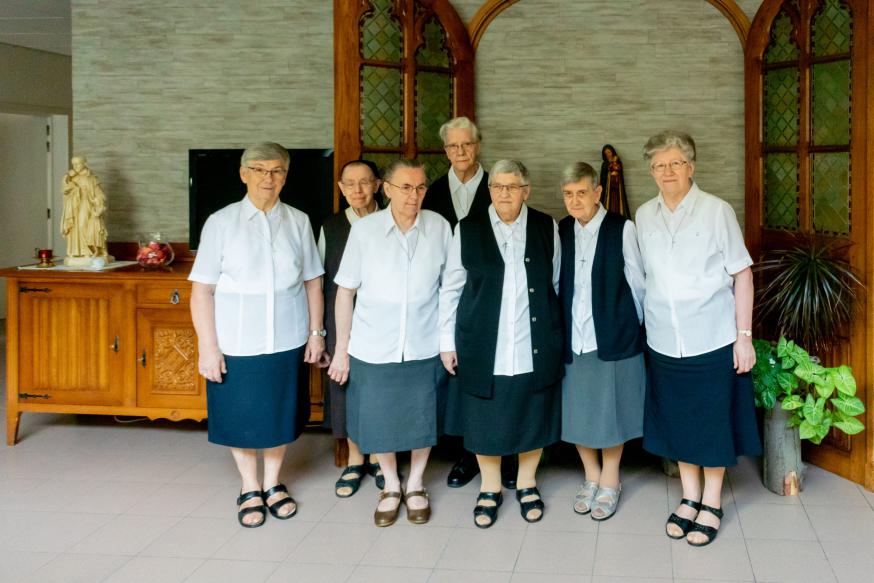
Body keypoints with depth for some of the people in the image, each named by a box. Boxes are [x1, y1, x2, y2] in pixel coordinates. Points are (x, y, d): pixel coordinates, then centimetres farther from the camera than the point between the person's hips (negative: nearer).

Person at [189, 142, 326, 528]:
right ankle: (250, 490, 29)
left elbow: (312, 281, 7)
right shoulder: (221, 222, -6)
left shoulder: (298, 222, 1)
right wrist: (207, 346, -11)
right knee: (241, 417, 9)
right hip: (236, 344, -2)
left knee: (280, 414, 13)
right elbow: (202, 289, -7)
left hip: (286, 342, 2)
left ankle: (273, 484, 33)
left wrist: (316, 332, 4)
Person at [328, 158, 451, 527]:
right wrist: (341, 348, -1)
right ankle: (391, 486, 34)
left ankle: (415, 485, 36)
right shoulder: (364, 229, -8)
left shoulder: (439, 227, -5)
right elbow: (345, 291, -3)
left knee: (422, 419, 13)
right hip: (373, 349, 0)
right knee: (378, 420, 11)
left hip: (423, 348, 1)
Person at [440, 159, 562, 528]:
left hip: (534, 349, 1)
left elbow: (557, 285, 8)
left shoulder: (546, 228, 2)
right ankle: (490, 489, 28)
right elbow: (451, 288, 2)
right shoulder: (468, 230, -1)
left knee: (533, 417, 11)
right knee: (485, 421, 8)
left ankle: (527, 484, 32)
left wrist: (557, 336, 8)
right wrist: (447, 342, 0)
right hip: (484, 349, -1)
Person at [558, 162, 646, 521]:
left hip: (613, 339, -4)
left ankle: (610, 482, 26)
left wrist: (632, 327, 2)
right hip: (573, 339, 4)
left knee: (611, 411, 7)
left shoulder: (622, 229, -9)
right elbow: (557, 284, 7)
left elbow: (637, 283, -3)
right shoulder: (561, 231, 4)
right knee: (577, 411, 11)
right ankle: (591, 477, 31)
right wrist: (559, 327, 3)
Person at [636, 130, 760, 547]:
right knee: (677, 420, 13)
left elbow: (742, 274, -5)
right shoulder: (644, 216, 4)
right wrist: (643, 324, 6)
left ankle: (711, 505, 22)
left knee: (713, 421, 6)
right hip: (664, 341, 4)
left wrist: (744, 335, -9)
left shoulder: (717, 211, -7)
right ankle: (689, 499, 29)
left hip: (713, 339, -3)